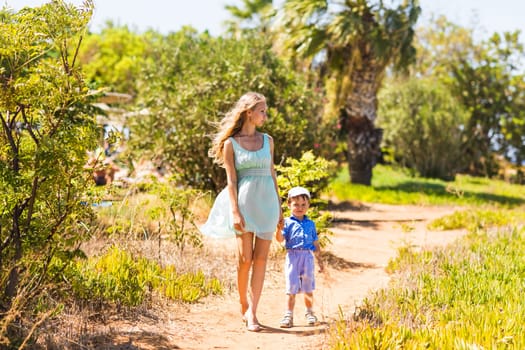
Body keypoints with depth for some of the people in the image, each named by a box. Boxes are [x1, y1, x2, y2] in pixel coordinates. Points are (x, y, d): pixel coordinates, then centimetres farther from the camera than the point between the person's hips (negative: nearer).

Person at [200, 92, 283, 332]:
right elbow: (231, 181, -3)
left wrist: (279, 209, 13)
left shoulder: (267, 140, 12)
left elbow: (272, 175, 15)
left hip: (267, 202, 3)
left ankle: (252, 312, -1)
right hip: (245, 201, -3)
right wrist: (235, 212, -12)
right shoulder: (231, 143, 1)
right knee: (245, 258, -3)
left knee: (261, 258, -2)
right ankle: (243, 305, 18)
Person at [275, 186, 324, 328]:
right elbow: (280, 239, -9)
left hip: (308, 257, 3)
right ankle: (289, 315, 3)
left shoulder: (310, 224, 12)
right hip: (293, 257, -3)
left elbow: (315, 243, 17)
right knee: (291, 289, -3)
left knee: (308, 289, 10)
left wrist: (320, 260, 17)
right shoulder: (287, 223, 1)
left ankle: (309, 312, 26)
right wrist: (279, 229, -27)